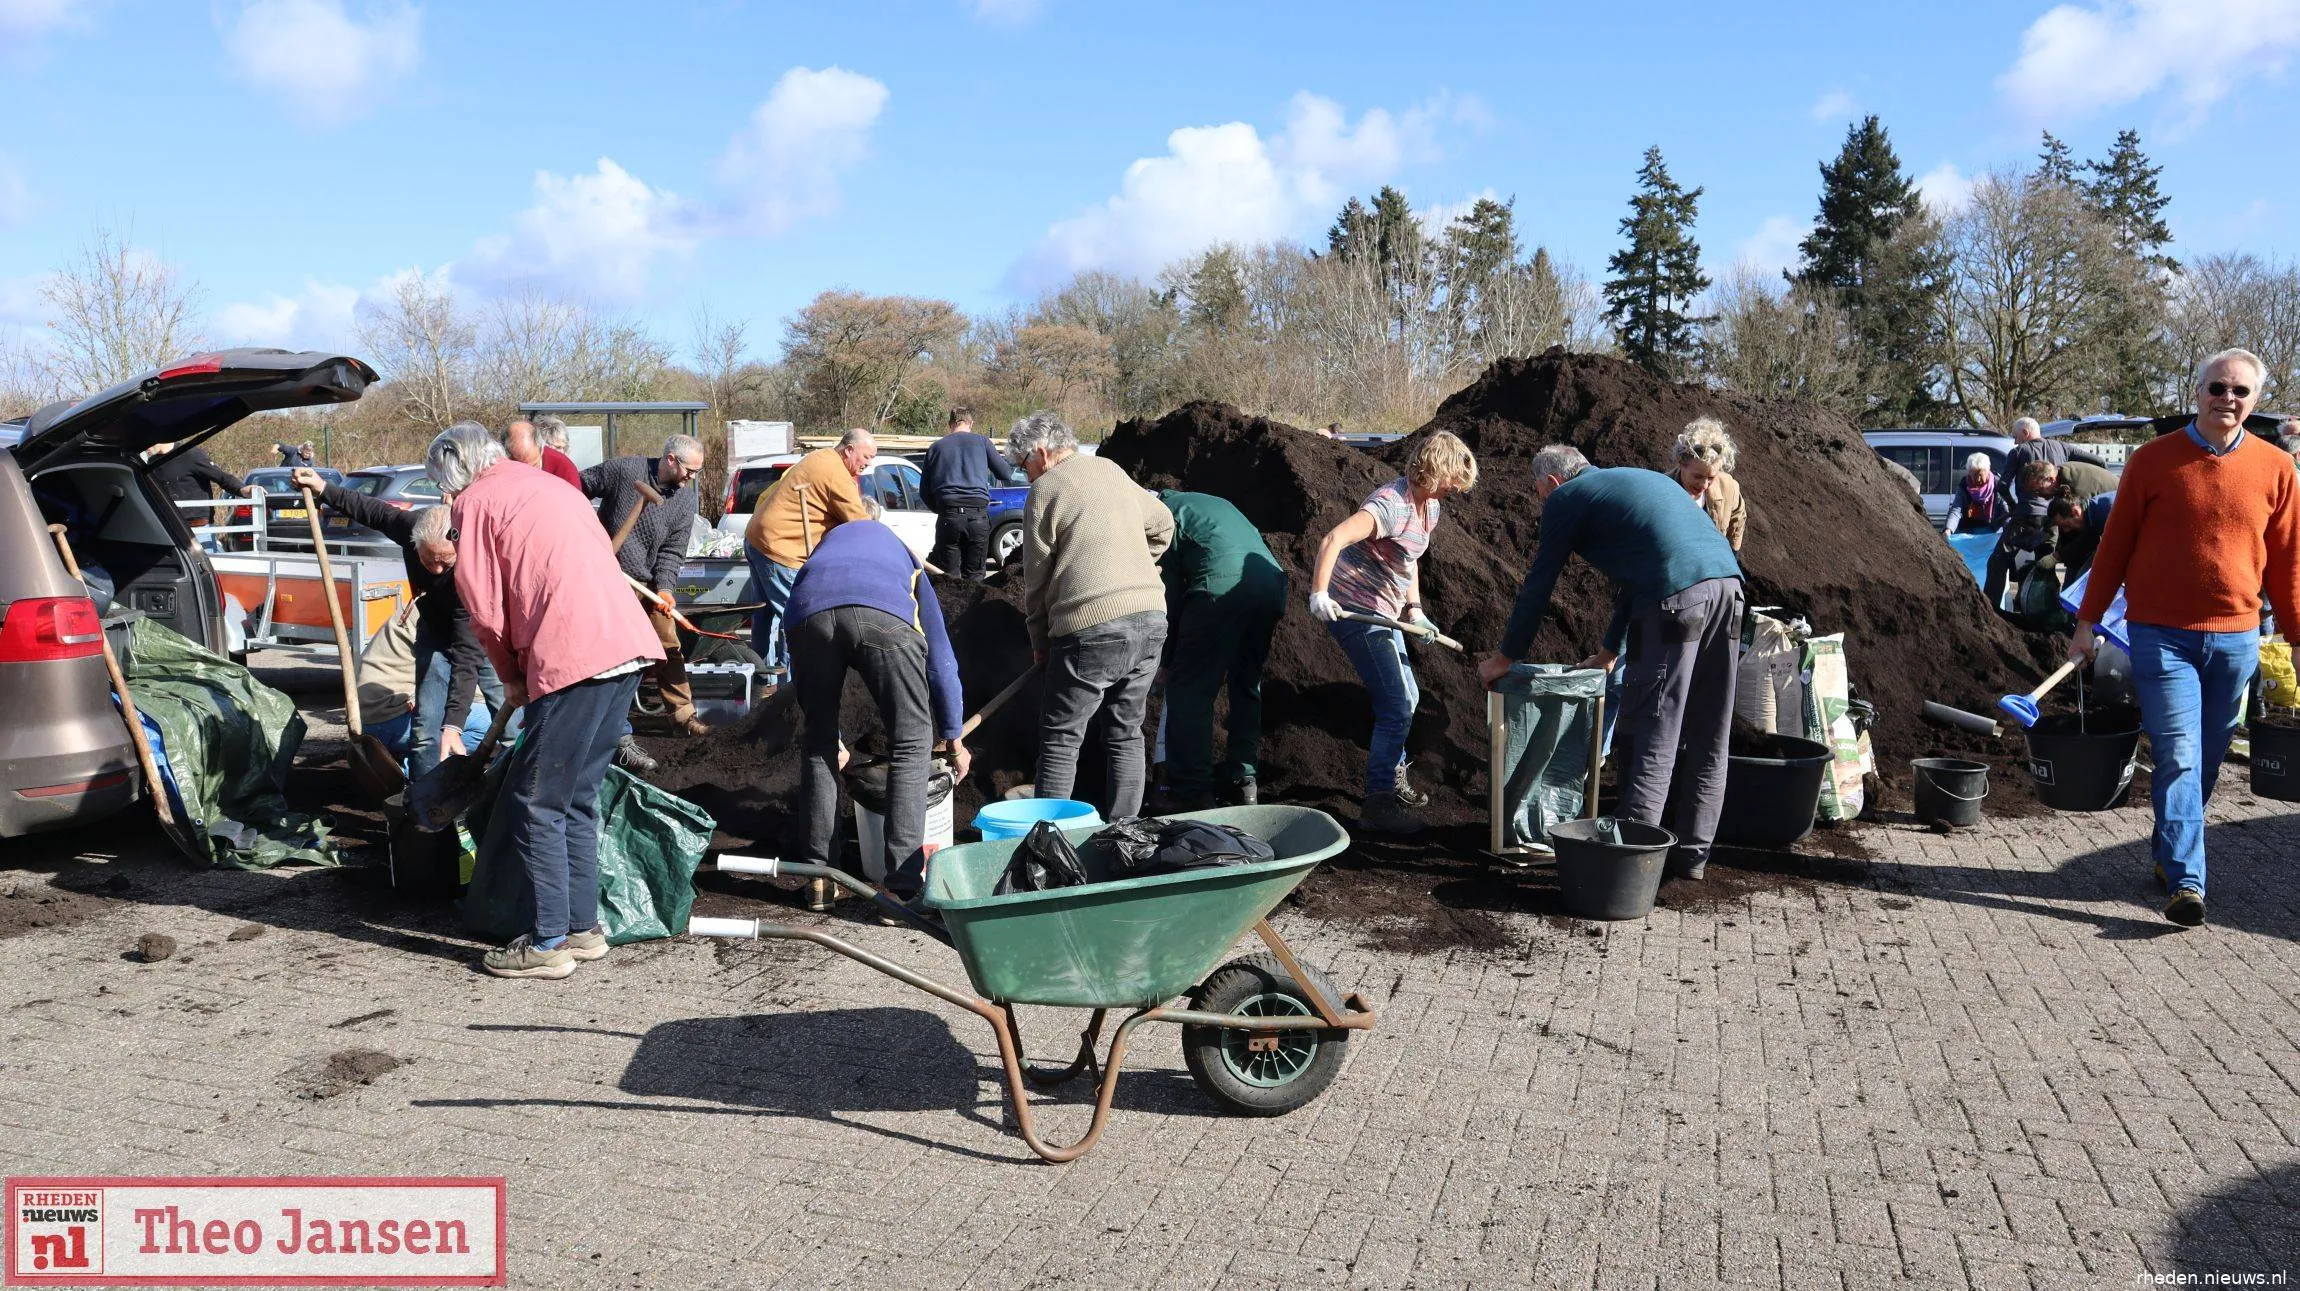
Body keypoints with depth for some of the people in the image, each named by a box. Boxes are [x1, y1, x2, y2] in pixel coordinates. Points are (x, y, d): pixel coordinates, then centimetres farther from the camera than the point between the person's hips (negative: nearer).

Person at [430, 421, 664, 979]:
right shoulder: (547, 484, 28)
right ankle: (583, 927, 22)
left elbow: (484, 608, 0)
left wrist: (510, 677, 16)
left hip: (575, 656, -8)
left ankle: (548, 943, 4)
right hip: (628, 643, 8)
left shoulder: (477, 500, 4)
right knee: (576, 798, 17)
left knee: (534, 805, 1)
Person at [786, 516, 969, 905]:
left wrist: (823, 731, 52)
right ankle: (904, 886, 7)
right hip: (884, 616, -2)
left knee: (817, 744, 21)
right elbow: (941, 658, 38)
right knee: (910, 744, 12)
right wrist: (954, 738, 46)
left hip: (809, 615, 2)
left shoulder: (824, 548, 45)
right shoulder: (906, 560, 41)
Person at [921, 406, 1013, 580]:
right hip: (978, 515, -1)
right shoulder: (981, 441, 9)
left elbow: (924, 492, 16)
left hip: (948, 516, 1)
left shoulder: (936, 447, 14)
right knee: (975, 577, 7)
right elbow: (1006, 474, 12)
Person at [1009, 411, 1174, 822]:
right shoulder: (1113, 472, 17)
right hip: (1151, 619, 7)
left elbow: (1036, 576, 0)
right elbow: (1162, 526, 28)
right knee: (1125, 734, 15)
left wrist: (1040, 641, 11)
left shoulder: (1046, 488, -3)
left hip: (1092, 627, -7)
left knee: (1060, 741, 3)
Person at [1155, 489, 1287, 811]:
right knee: (1246, 684, 20)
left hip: (1221, 584, -7)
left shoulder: (1165, 511, 14)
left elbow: (1171, 590, 8)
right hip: (1273, 581, 7)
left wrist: (1168, 660, 15)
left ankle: (1192, 794, -2)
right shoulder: (1214, 503, 36)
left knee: (1189, 690, 0)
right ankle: (1242, 781, 23)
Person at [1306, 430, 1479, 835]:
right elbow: (1333, 539, -36)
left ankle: (1393, 779, 40)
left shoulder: (1429, 507, 7)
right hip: (1354, 609, -10)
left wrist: (1414, 608, 9)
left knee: (1406, 698, 21)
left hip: (1383, 612, 10)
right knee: (1396, 706, -11)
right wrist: (1318, 594, -40)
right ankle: (1378, 805, -4)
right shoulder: (1392, 505, -24)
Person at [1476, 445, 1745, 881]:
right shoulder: (1637, 479, 33)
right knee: (1707, 739, 12)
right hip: (1727, 583, 8)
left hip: (1676, 599, -7)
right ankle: (1692, 853, 18)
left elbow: (1538, 585, 11)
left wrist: (1505, 658, 22)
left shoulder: (1566, 497, 10)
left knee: (1651, 736, -5)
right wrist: (1609, 652, 46)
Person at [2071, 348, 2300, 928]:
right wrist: (2086, 623, 2)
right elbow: (2115, 546, 2)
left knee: (2206, 760, 12)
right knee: (2178, 759, -8)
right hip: (2161, 635, -3)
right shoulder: (2154, 460, -2)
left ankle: (2167, 852, 28)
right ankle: (2186, 881, -7)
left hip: (2236, 639, 3)